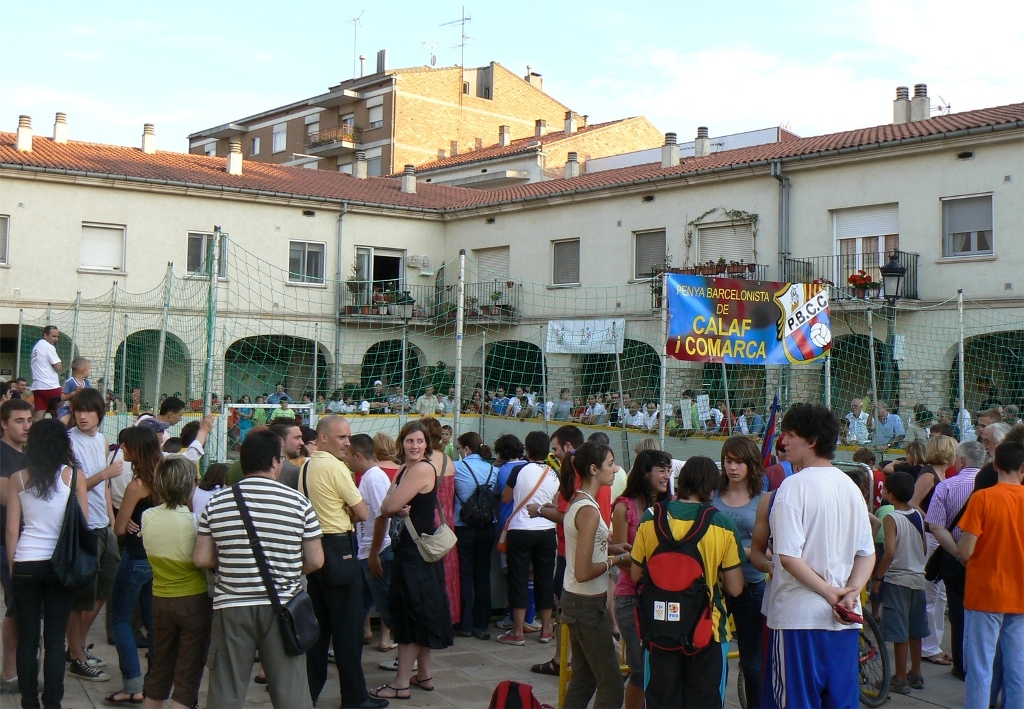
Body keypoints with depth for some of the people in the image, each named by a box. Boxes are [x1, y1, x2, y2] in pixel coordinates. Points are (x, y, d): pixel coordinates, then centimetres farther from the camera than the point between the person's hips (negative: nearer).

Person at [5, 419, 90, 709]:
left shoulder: (18, 479, 2)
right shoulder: (73, 476, -2)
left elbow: (11, 529, 3)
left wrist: (12, 565, 11)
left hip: (25, 565, 1)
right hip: (60, 565, -1)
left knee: (27, 638, 9)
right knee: (55, 638, 4)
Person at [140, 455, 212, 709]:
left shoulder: (147, 517, -7)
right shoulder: (193, 521, -21)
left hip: (160, 600, 4)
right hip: (195, 601, -4)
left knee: (159, 669, 19)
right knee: (188, 674, 5)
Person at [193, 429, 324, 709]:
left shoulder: (217, 503, -1)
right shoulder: (299, 502, -5)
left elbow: (201, 559, 0)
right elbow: (315, 561, -3)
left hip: (231, 606, 1)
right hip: (282, 606, -1)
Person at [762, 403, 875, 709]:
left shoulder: (794, 486, -11)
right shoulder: (850, 486, 10)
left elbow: (789, 556, -18)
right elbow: (867, 553, 9)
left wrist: (829, 592, -11)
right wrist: (851, 592, -3)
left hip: (799, 615, -6)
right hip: (845, 618, 7)